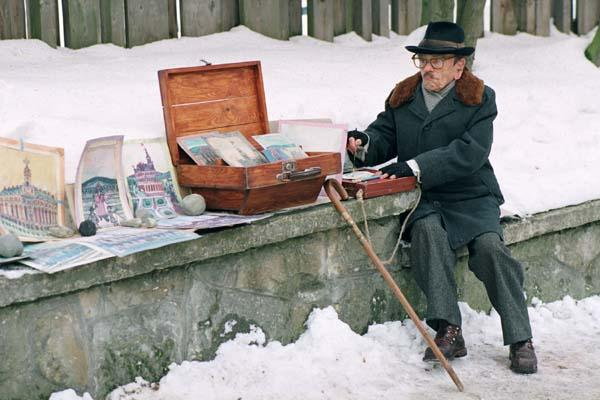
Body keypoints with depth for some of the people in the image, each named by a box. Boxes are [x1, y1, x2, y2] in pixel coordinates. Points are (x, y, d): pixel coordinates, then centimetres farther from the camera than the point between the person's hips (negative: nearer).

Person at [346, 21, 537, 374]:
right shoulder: (403, 96, 13)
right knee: (428, 231, -31)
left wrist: (417, 167, -26)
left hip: (471, 198, -2)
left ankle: (520, 340, -18)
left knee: (490, 245, -26)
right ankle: (449, 331, -33)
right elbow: (385, 134, 13)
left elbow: (468, 153, -15)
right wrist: (365, 144, -13)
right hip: (424, 199, 2)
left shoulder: (480, 99, -1)